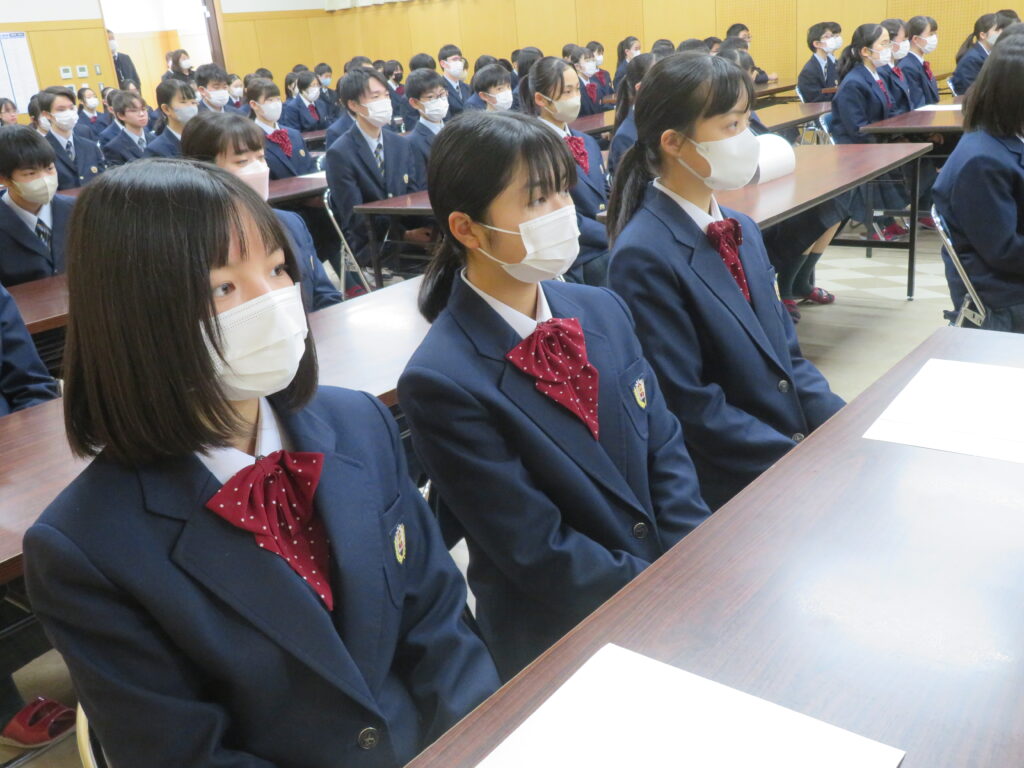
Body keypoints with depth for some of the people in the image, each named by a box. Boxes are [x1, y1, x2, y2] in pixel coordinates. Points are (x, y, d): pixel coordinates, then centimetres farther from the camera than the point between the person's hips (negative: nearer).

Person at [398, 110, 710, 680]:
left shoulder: (603, 311, 1)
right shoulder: (443, 383, -19)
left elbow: (666, 449, 3)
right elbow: (540, 554, -17)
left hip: (671, 573, 6)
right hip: (562, 639, -5)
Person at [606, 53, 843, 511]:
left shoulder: (743, 229, 9)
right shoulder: (643, 256, -16)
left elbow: (787, 355, 12)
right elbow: (690, 407, -17)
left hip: (800, 441, 7)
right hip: (730, 486, -7)